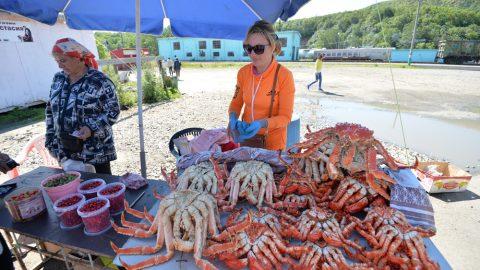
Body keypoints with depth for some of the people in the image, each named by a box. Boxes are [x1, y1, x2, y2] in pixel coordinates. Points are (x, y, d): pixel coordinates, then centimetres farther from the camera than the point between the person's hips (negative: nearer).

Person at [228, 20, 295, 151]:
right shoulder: (243, 72, -6)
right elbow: (236, 103, 4)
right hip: (245, 137, 4)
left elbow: (285, 117, -16)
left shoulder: (284, 76, -19)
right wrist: (233, 117, -17)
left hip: (272, 141, -4)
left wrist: (262, 123, -32)